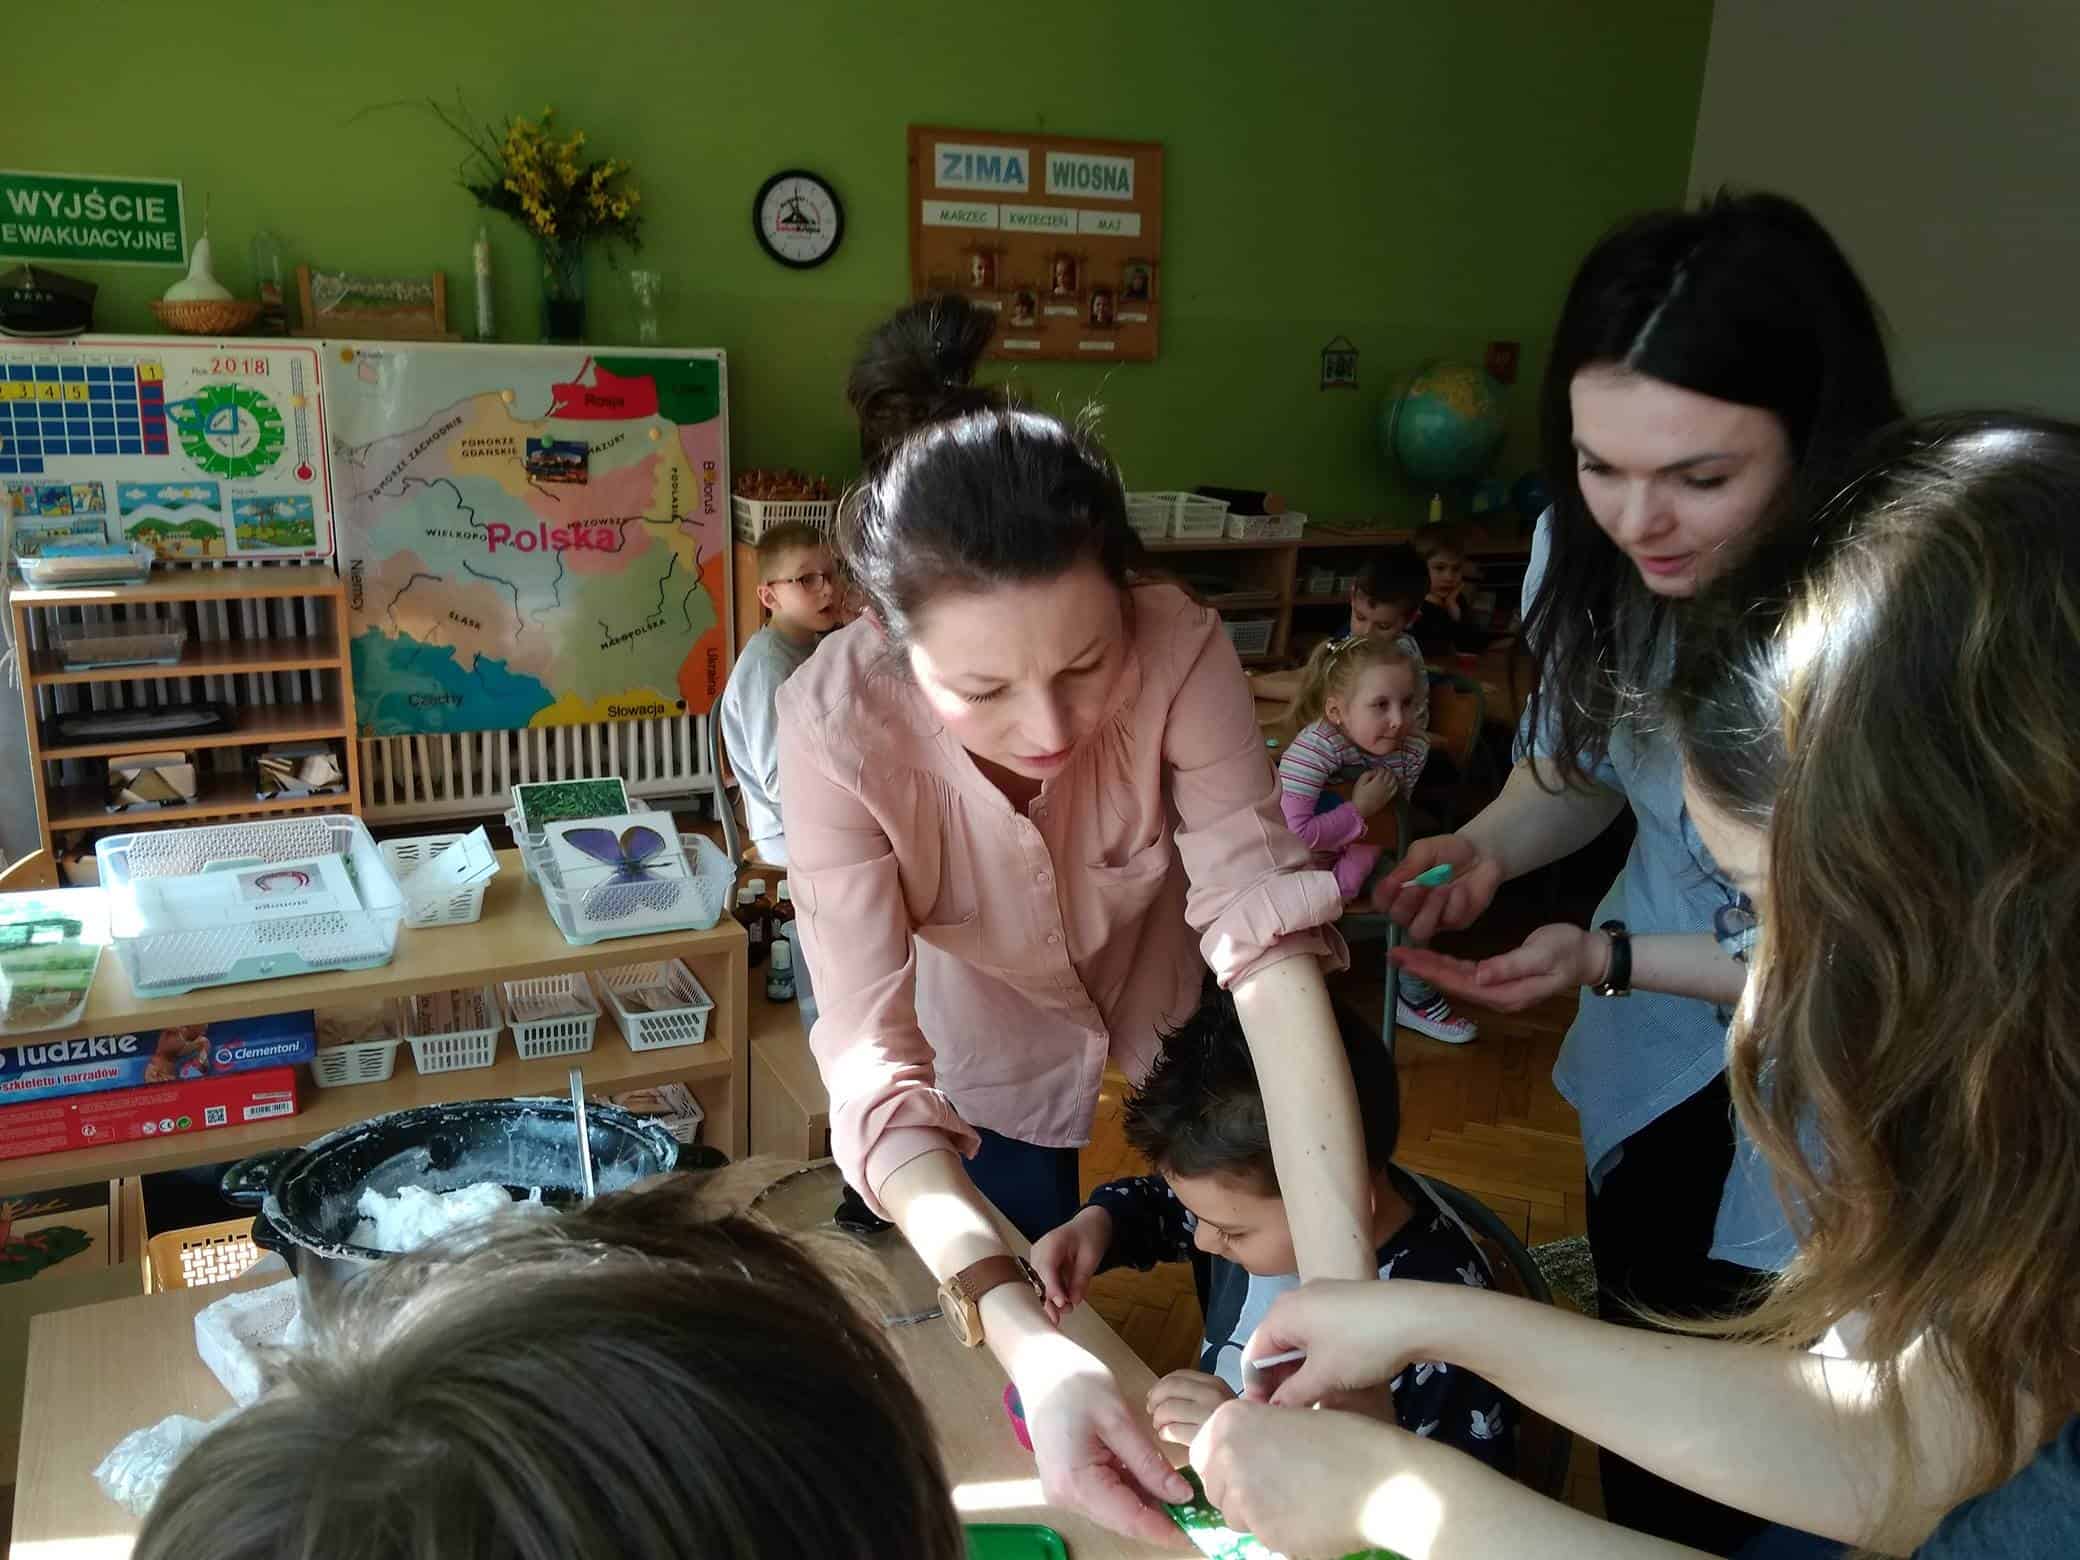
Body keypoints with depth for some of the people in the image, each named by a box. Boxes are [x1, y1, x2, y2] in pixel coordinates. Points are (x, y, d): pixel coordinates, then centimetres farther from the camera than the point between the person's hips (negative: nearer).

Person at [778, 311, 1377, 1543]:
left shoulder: (1179, 646, -36)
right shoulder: (838, 724, -37)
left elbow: (1269, 938, -39)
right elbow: (875, 1063, -40)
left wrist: (1350, 1296, -49)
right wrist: (1024, 1339, -54)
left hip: (1171, 997, 1)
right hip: (994, 1040, -1)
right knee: (1040, 1300, 18)